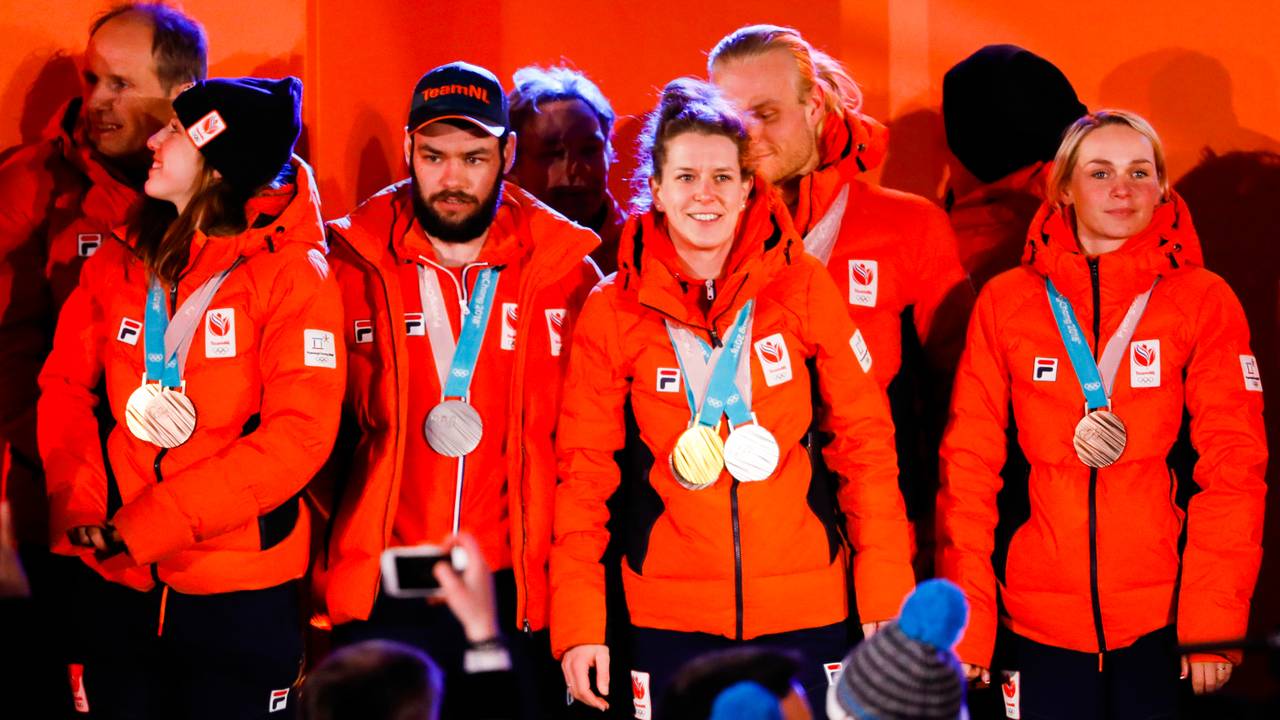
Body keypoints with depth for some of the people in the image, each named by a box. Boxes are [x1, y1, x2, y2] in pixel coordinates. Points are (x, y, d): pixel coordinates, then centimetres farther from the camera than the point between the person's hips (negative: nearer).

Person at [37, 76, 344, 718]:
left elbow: (298, 434, -16)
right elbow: (65, 387, 8)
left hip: (240, 594, -4)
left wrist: (142, 527, -18)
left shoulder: (293, 271, -9)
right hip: (114, 581, 4)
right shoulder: (121, 258, 7)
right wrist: (79, 509, -10)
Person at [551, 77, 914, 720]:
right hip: (670, 617, 0)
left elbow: (864, 436, 2)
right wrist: (578, 622, -5)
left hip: (804, 611, 0)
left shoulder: (803, 286, 1)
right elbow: (584, 469, 2)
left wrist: (888, 595, -4)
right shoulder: (613, 311, 1)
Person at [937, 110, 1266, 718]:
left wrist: (1215, 621, -11)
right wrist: (965, 622, -5)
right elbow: (968, 463, 1)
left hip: (1161, 620, -1)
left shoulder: (1203, 301, 1)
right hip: (1039, 617, 1)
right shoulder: (1007, 302, 3)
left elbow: (1234, 464, -4)